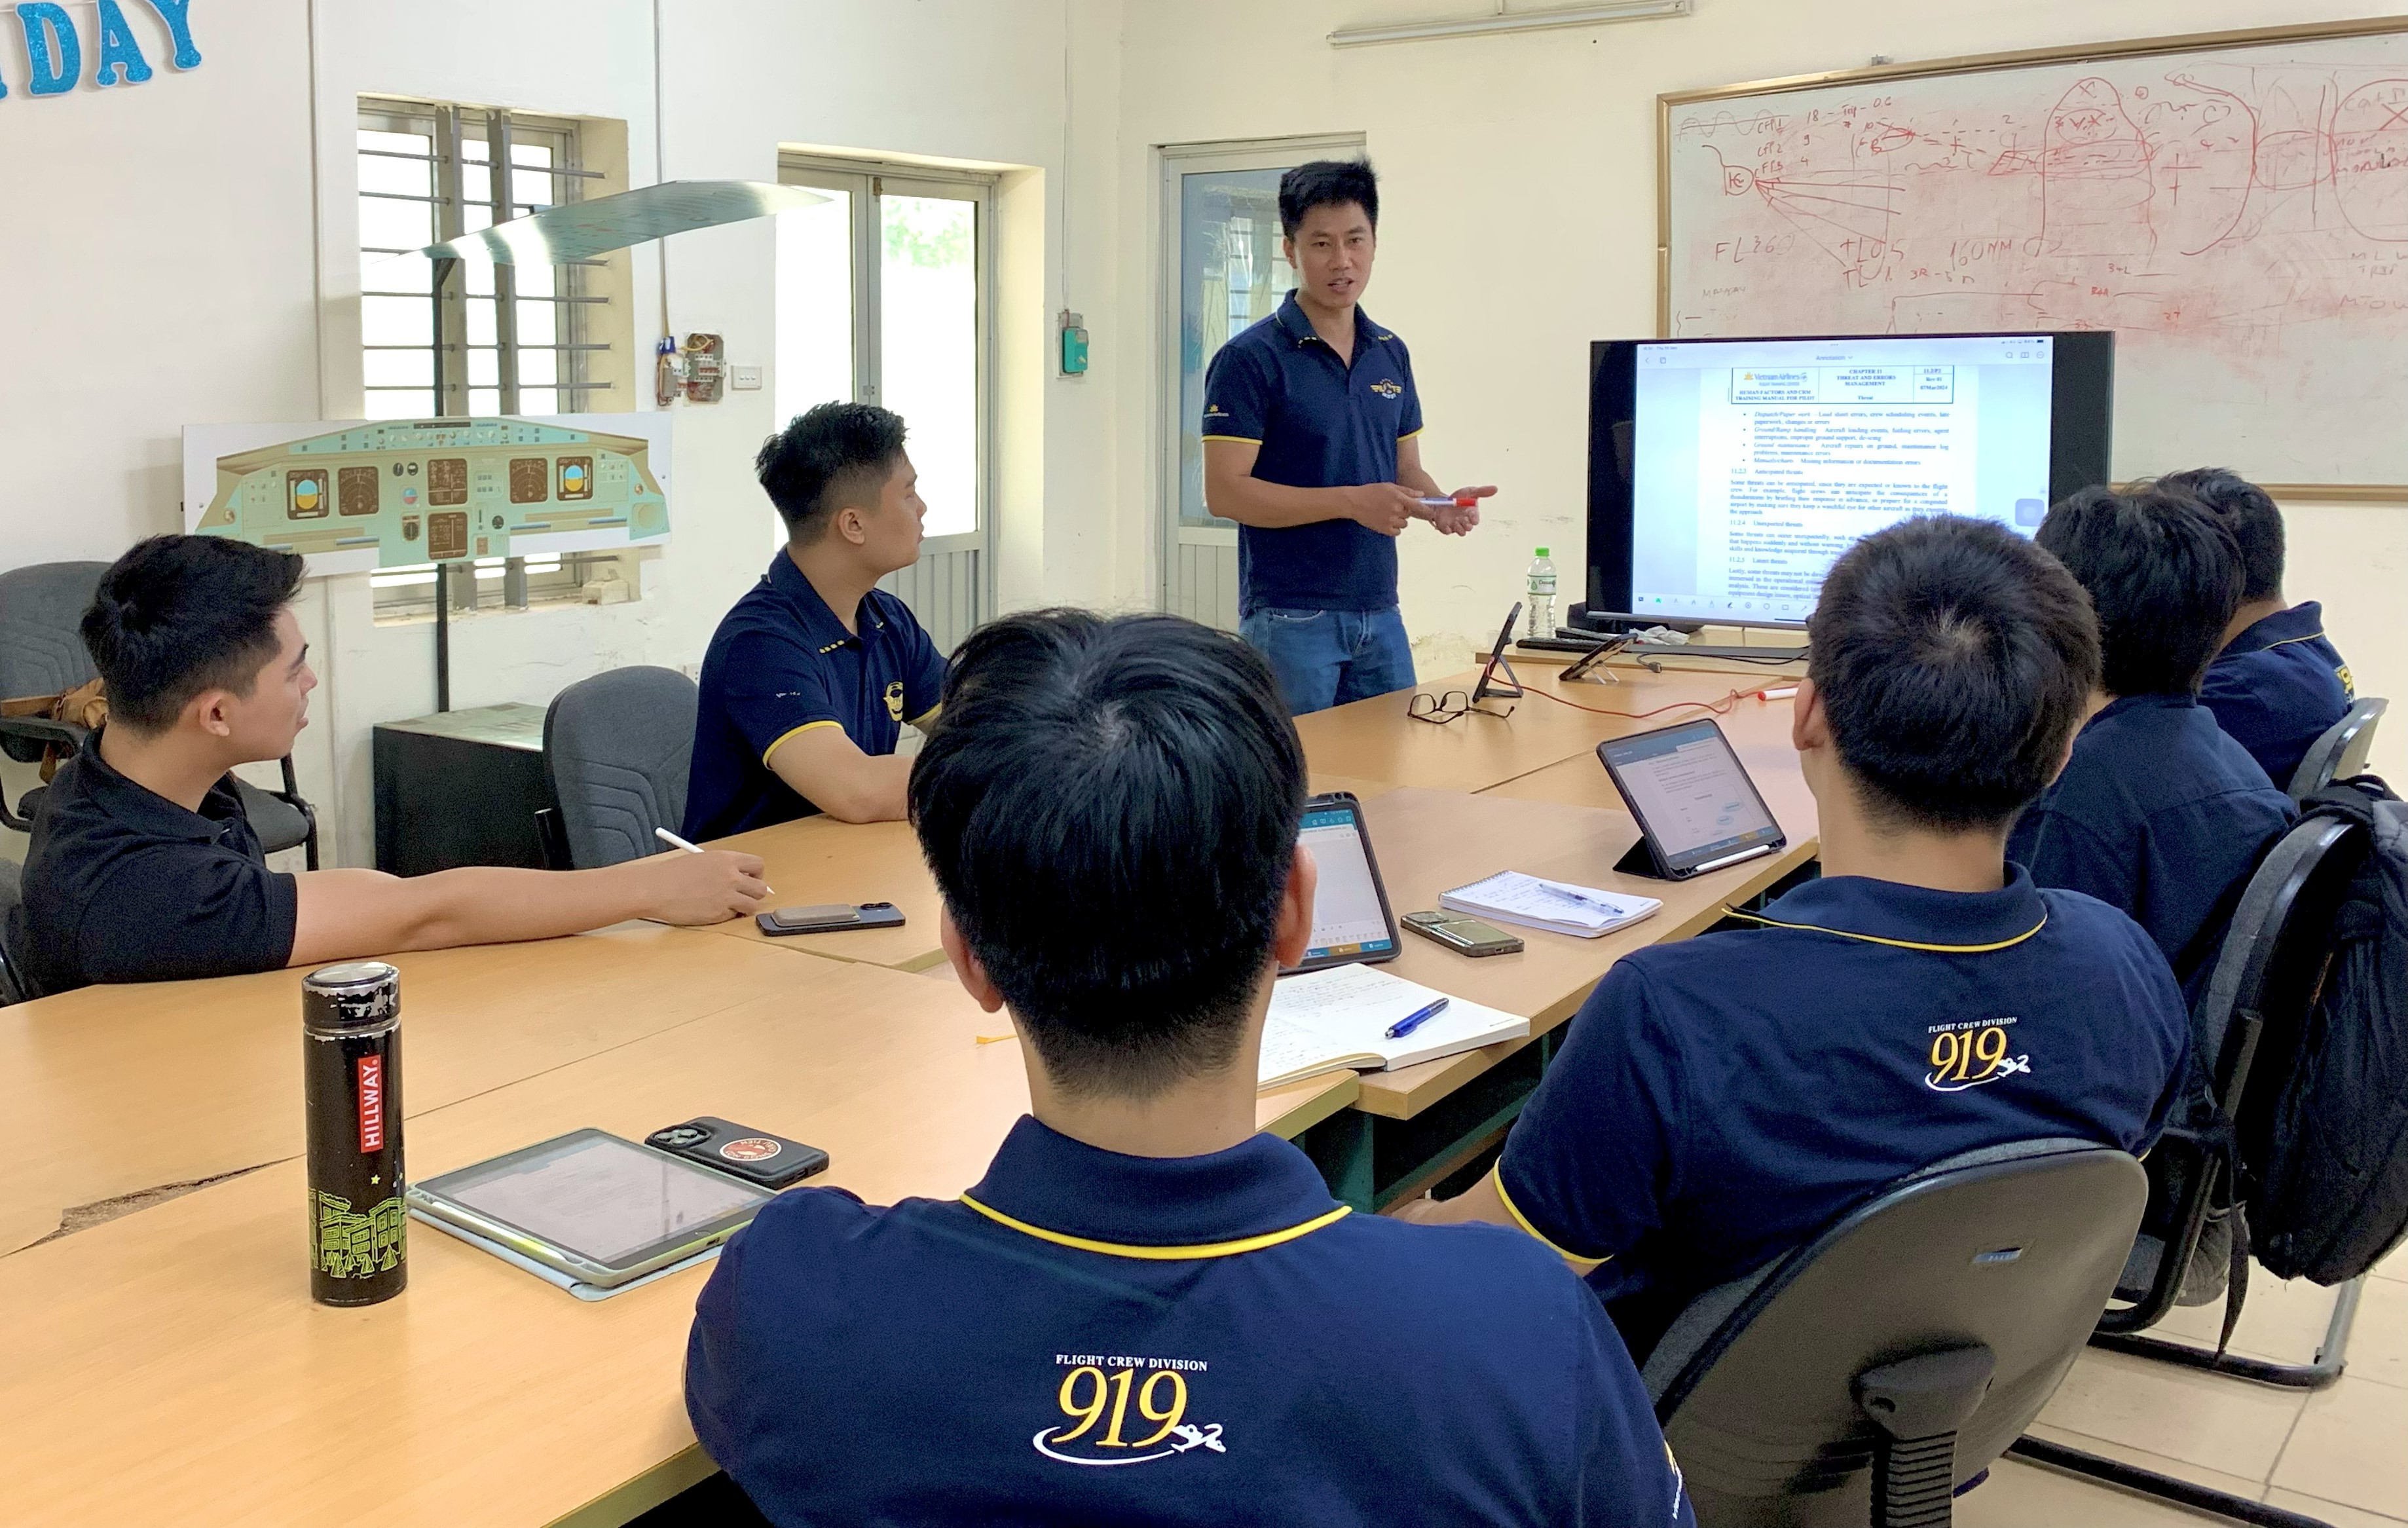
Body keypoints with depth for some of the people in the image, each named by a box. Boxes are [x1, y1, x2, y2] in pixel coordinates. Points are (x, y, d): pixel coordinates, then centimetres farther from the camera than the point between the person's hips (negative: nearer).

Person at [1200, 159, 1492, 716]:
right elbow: (1224, 491, -15)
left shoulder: (1390, 354, 11)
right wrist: (1351, 501, -21)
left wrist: (1439, 504, -6)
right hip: (1290, 620, -6)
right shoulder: (1251, 358, -9)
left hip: (1380, 613, 6)